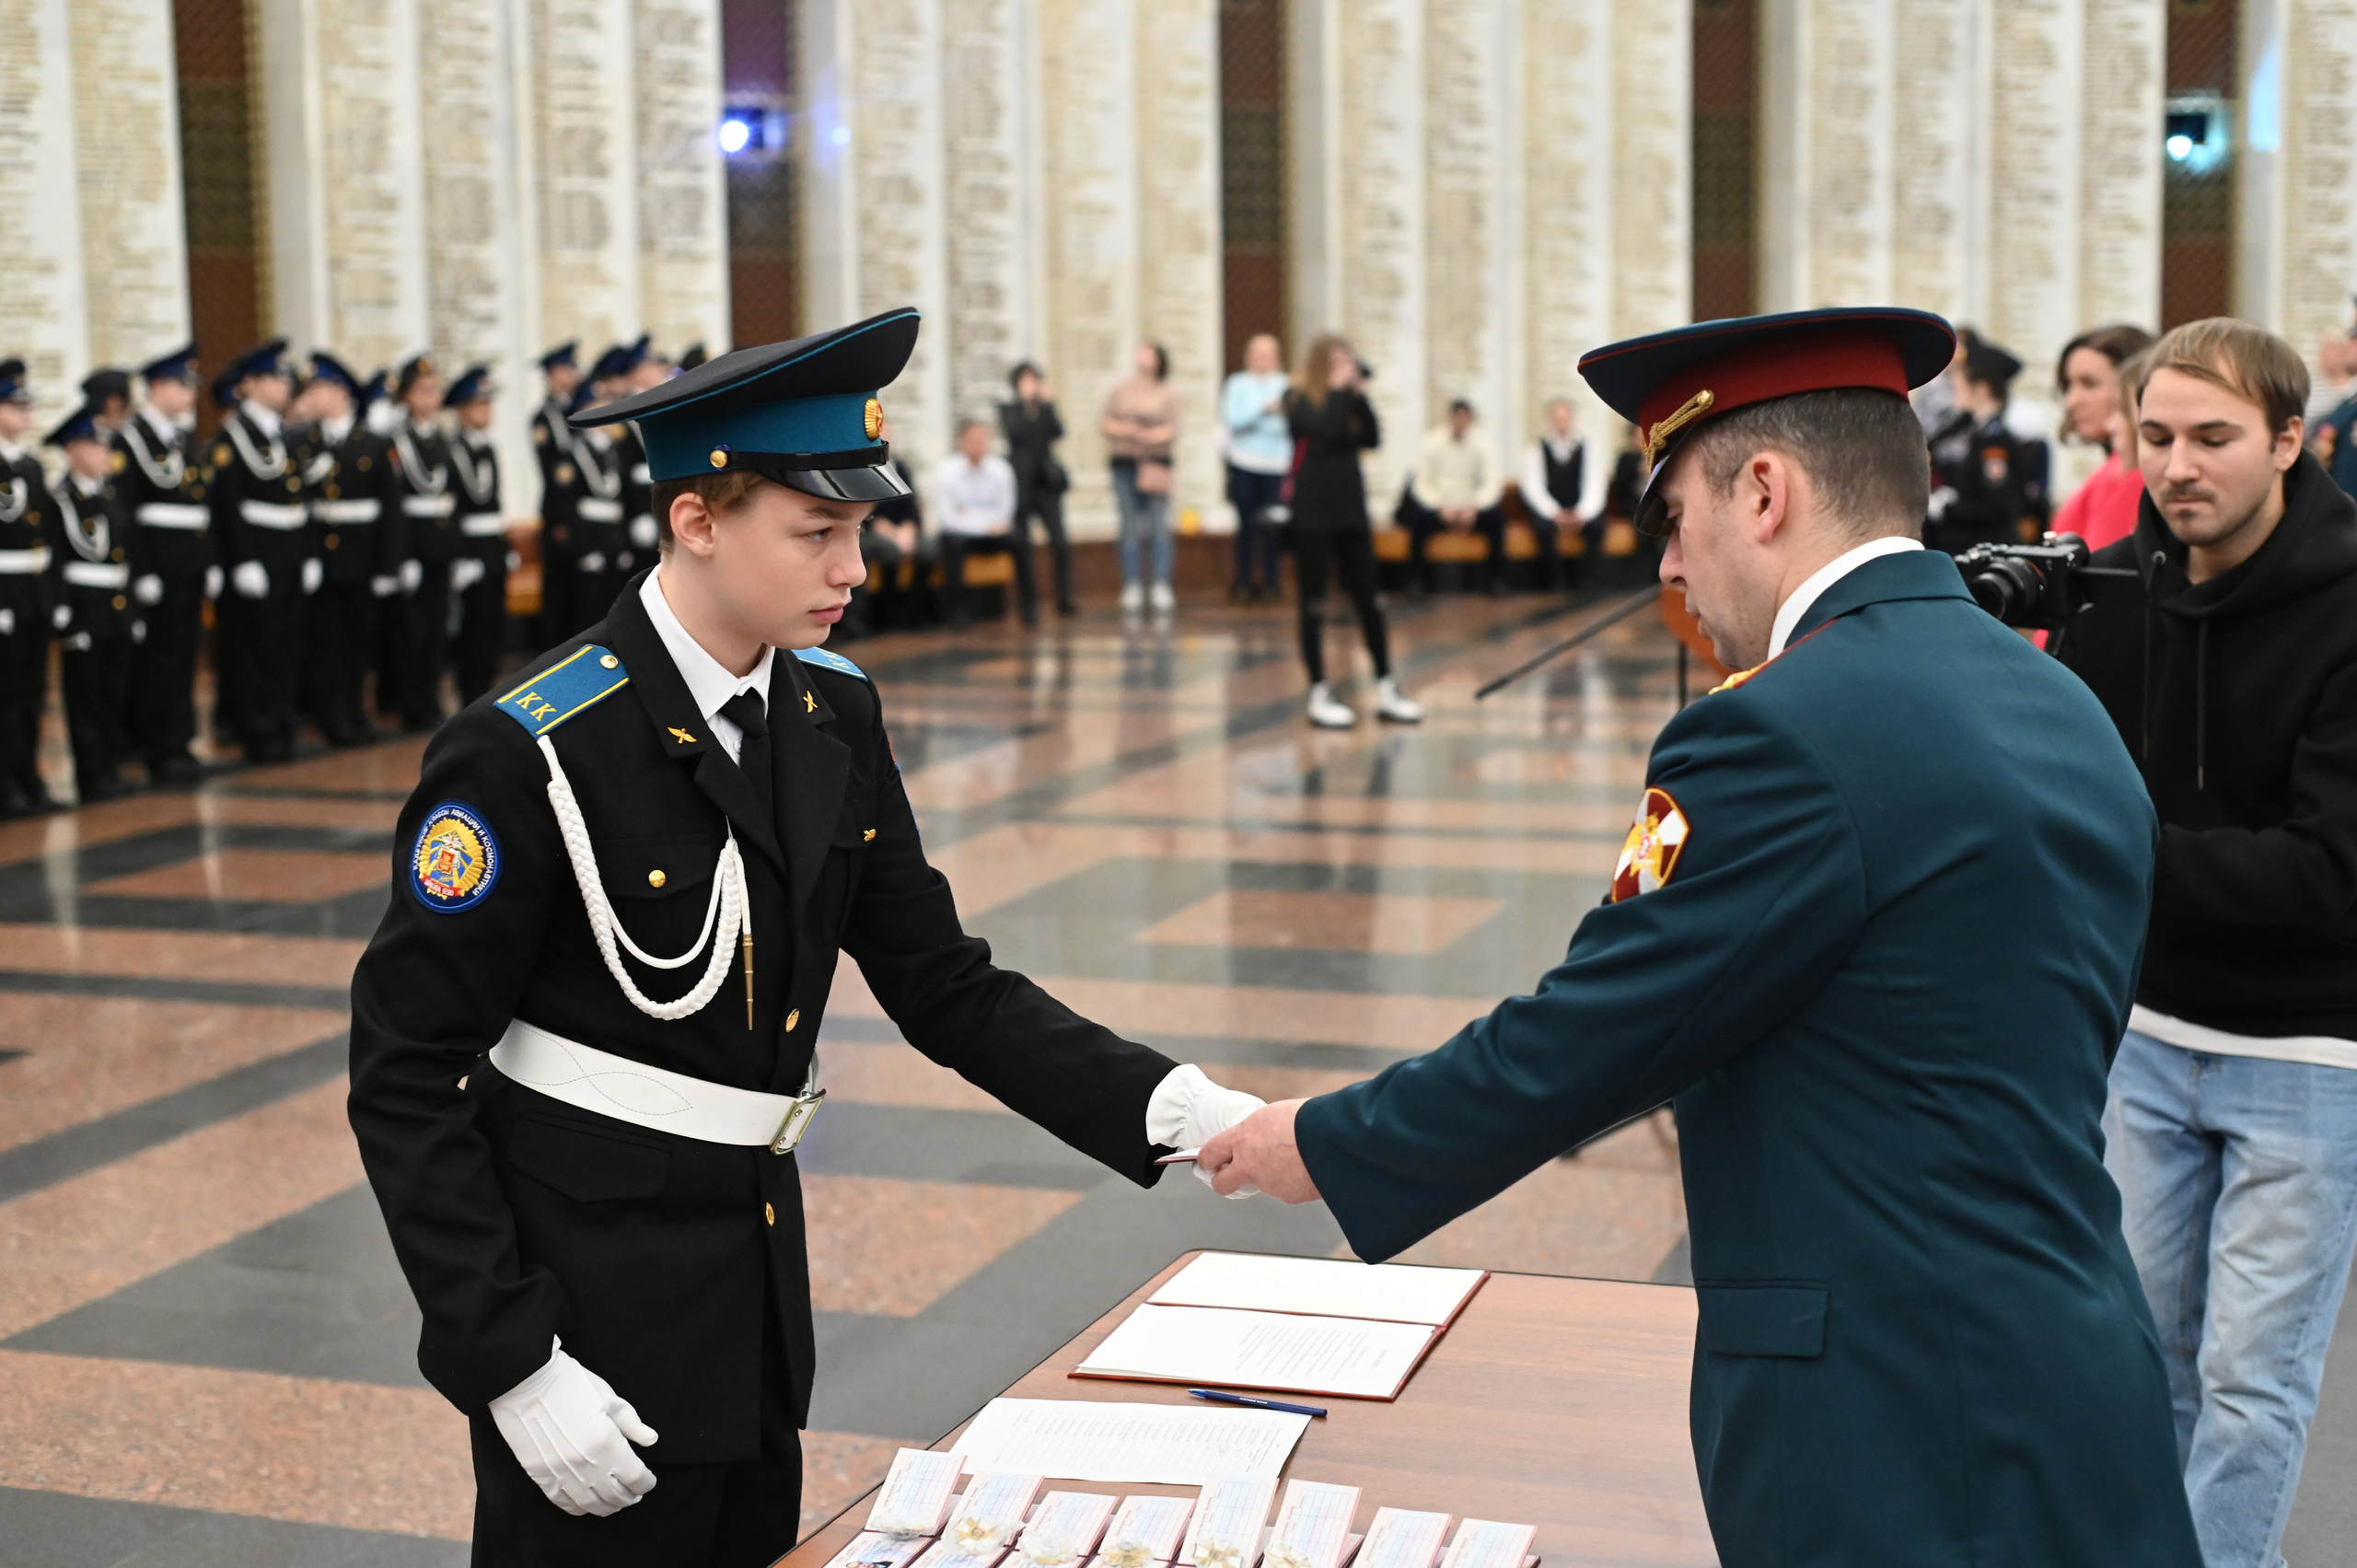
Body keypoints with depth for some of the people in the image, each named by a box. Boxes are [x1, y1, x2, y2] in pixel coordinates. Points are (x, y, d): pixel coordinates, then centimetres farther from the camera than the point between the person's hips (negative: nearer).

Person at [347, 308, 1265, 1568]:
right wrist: (513, 1369, -19)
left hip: (757, 1307, 7)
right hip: (584, 1316, -6)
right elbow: (406, 1079, -16)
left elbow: (945, 988, 5)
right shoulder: (530, 753, -19)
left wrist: (1169, 1108, -9)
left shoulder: (835, 718, 1)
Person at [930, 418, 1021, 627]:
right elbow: (947, 517, -16)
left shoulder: (1001, 470, -2)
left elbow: (1006, 510, 2)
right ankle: (955, 608, -25)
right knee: (953, 542, -36)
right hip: (956, 532, -3)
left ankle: (1027, 604, -15)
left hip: (991, 533, 3)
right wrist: (985, 526, -24)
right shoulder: (945, 472, -13)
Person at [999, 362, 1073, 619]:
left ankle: (1064, 600, 6)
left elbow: (1058, 432, -5)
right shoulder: (1008, 410, 5)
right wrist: (1027, 401, -16)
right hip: (1020, 483, -2)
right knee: (1021, 545, -3)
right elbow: (1014, 431, -14)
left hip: (1046, 482, 2)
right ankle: (1029, 605, 3)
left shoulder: (1045, 409, 11)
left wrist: (1048, 404, -13)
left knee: (1060, 542, -6)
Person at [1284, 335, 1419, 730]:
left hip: (1350, 510, 5)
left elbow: (1372, 440, 0)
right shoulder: (1298, 399, -5)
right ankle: (1319, 695, 5)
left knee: (1368, 600, 5)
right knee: (1314, 604, -1)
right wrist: (1338, 390, -13)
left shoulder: (1344, 400, 11)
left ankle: (1386, 690, 10)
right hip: (1312, 513, -5)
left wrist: (1360, 395, -7)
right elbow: (1325, 431, -22)